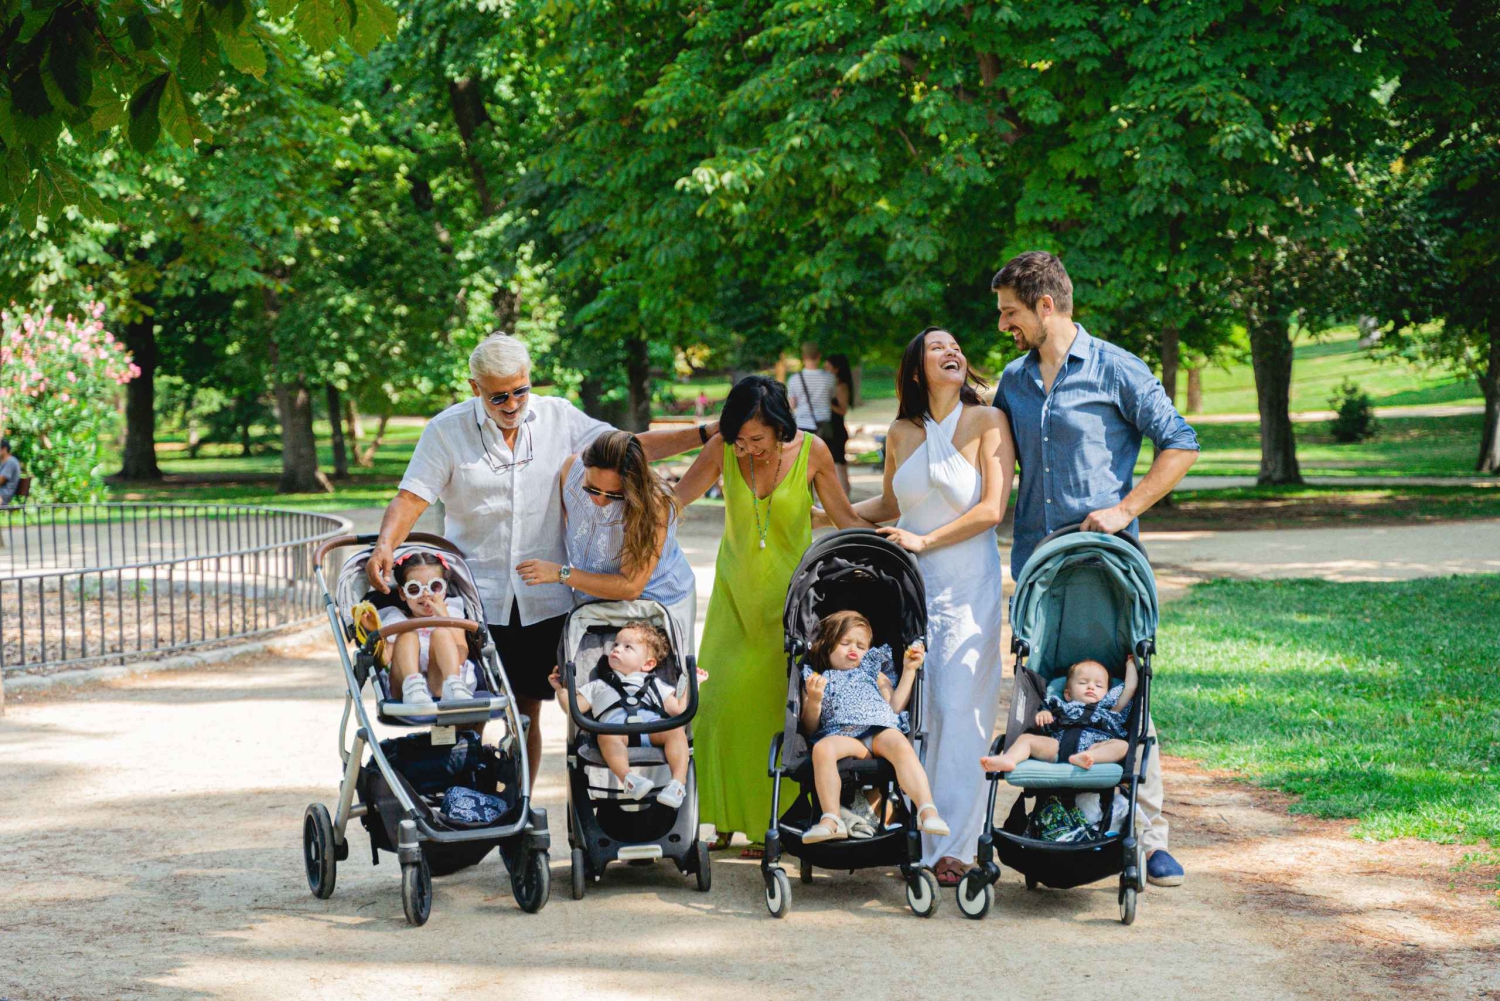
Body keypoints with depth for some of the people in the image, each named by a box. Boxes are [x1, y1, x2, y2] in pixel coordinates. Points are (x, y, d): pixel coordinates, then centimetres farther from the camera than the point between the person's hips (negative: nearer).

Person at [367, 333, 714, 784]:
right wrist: (386, 544, -27)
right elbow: (412, 497, -8)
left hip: (543, 598, 2)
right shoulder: (446, 430, -3)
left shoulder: (558, 417, 4)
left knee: (527, 714, 8)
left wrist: (706, 434, -3)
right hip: (476, 597, -2)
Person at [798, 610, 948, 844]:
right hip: (841, 735, -1)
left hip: (881, 730, 1)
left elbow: (895, 706, 19)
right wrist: (814, 701, -1)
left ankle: (927, 811, -50)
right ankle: (831, 819, -42)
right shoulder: (816, 679, 28)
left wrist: (909, 670, 17)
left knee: (900, 744, -35)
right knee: (822, 749, -37)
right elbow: (810, 729, 17)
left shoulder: (872, 673, 35)